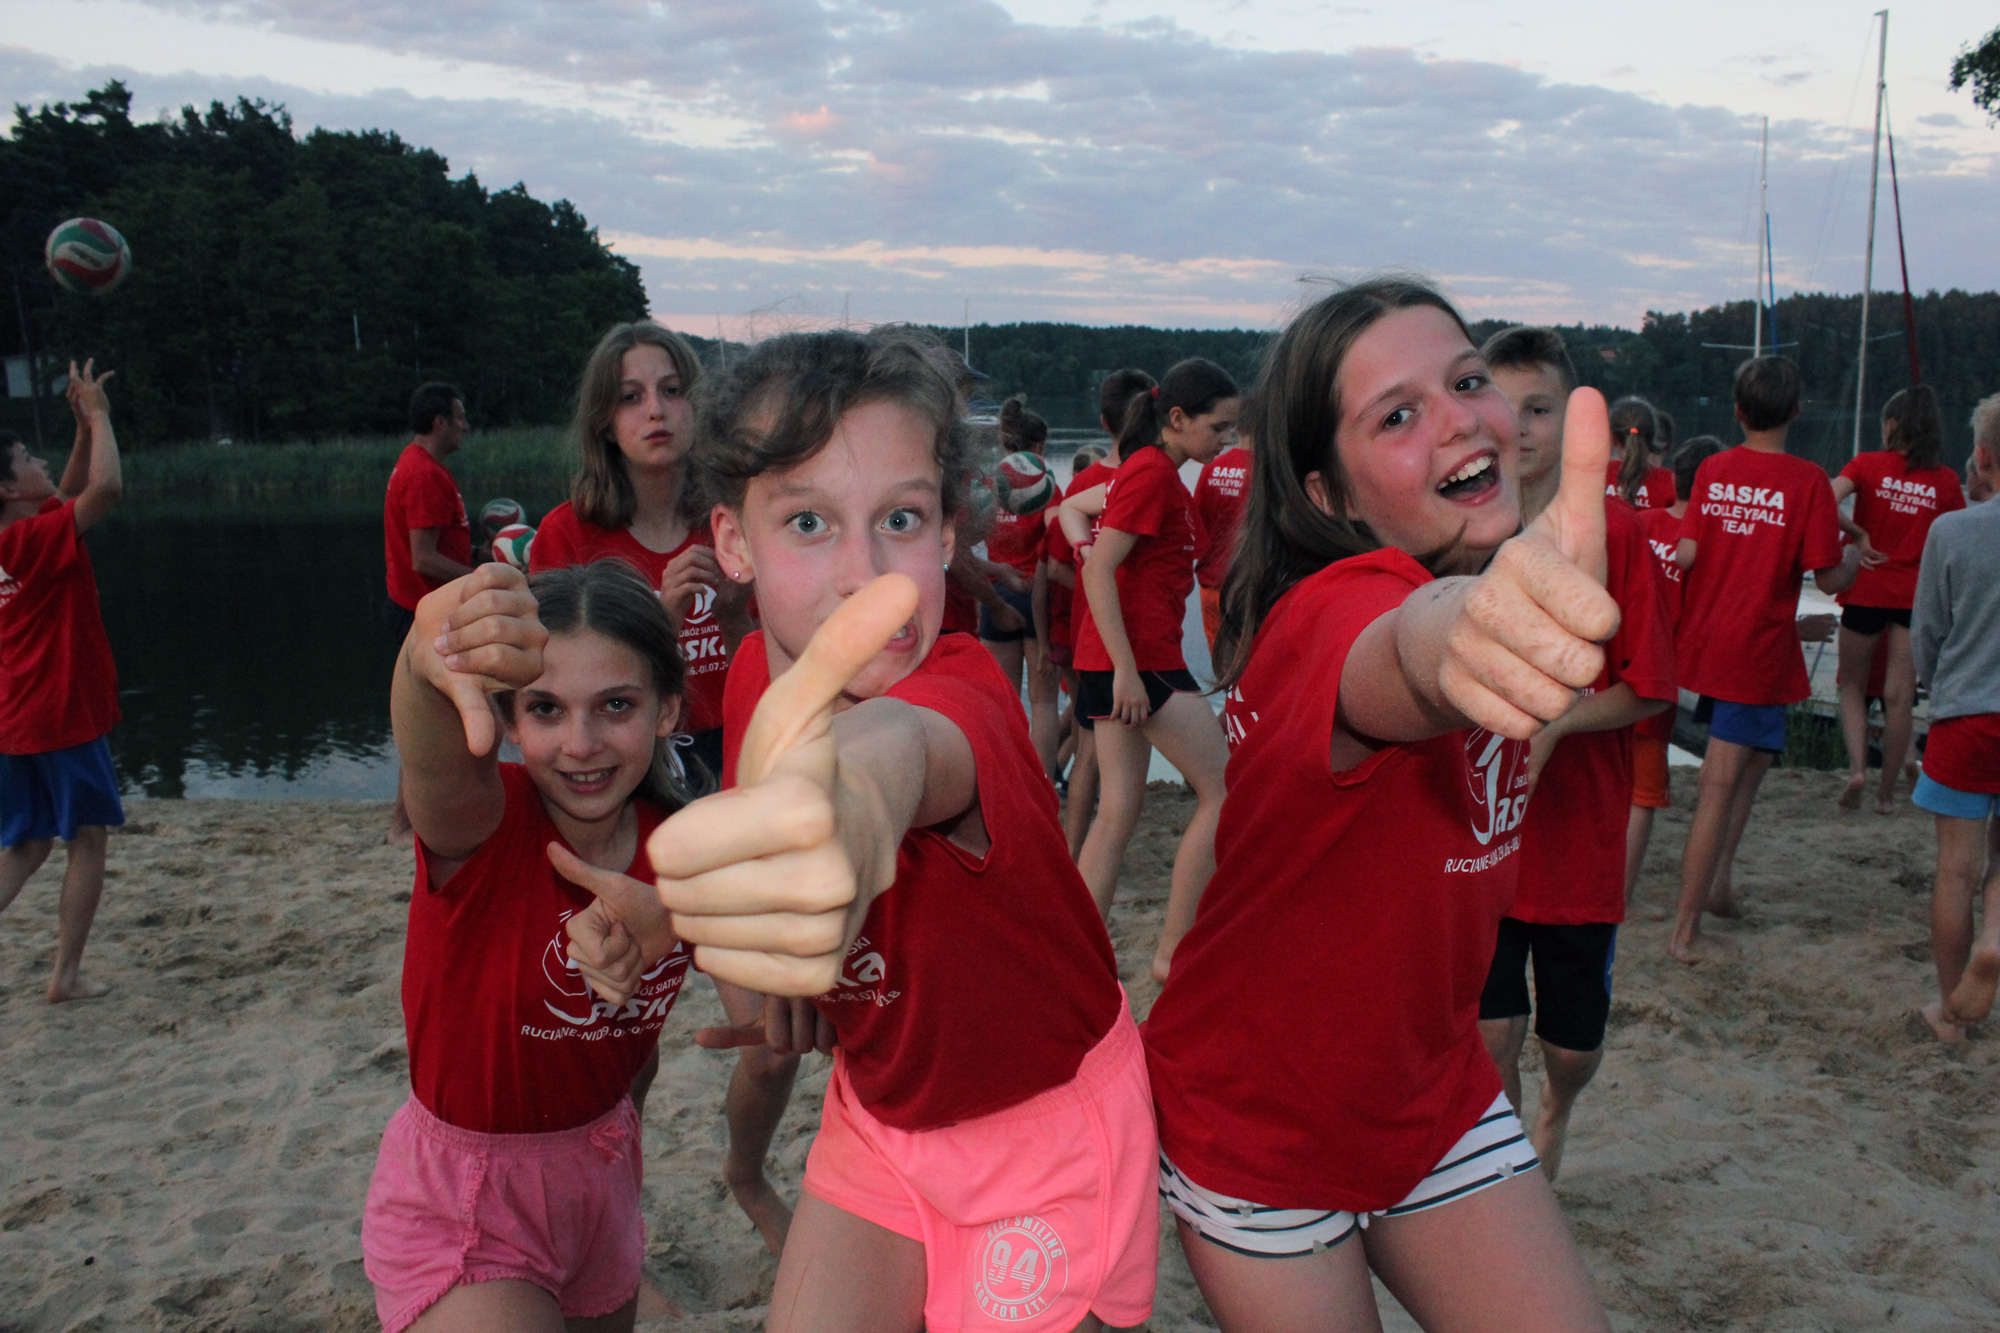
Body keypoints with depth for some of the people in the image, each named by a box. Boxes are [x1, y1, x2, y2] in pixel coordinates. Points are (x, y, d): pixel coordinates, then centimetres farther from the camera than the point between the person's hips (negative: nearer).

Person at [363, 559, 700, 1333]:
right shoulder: (483, 820, -24)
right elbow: (434, 761, -46)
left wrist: (663, 921, -35)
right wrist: (434, 663, -69)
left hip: (601, 1174, 5)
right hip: (462, 1205, -5)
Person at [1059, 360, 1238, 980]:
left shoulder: (1149, 470, 17)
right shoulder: (1153, 472, -13)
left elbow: (1072, 507, 28)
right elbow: (1100, 573, -19)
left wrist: (1089, 548, 9)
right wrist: (1126, 669, -22)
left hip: (1120, 659, 10)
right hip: (1141, 659, -10)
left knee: (1118, 813, 10)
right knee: (1223, 790, -3)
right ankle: (1173, 952, 2)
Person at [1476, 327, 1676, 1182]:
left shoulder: (1618, 534, -8)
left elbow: (1648, 689, -8)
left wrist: (1552, 723, -22)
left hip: (1580, 831, -1)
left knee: (1573, 1044, 13)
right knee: (1490, 1033, 1)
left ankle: (1556, 1111, 48)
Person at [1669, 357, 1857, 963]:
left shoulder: (1711, 470, 1)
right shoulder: (1807, 480, -10)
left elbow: (1685, 555, -4)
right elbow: (1828, 577, -10)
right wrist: (1856, 559, 11)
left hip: (1702, 641, 5)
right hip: (1757, 651, -5)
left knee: (1753, 754, 25)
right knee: (1721, 786, -3)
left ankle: (1717, 883, 24)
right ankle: (1686, 931, 1)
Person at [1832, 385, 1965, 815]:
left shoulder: (1868, 463, -5)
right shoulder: (1946, 481, 2)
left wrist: (1858, 536, -10)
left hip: (1866, 589, -2)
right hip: (1917, 595, 2)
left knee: (1853, 687, 14)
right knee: (1898, 697, 5)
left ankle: (1857, 768, -5)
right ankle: (1887, 791, 11)